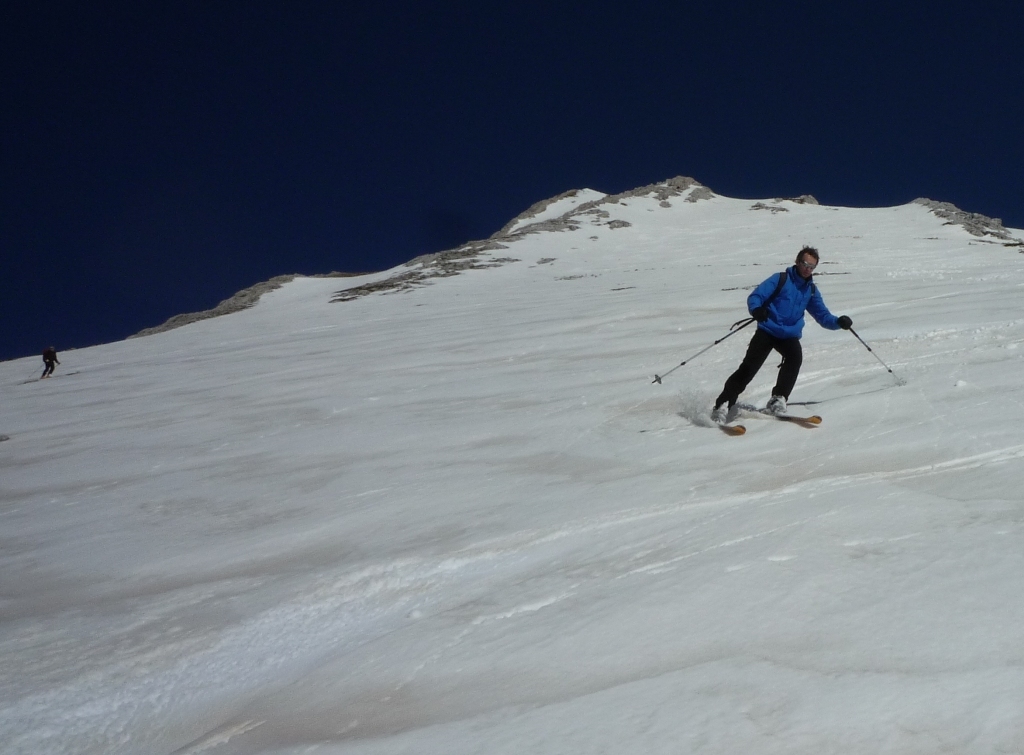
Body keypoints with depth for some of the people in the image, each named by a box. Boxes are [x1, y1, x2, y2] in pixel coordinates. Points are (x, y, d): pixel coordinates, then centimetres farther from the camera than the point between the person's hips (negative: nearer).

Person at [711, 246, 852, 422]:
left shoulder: (811, 290, 11)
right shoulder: (780, 279, -2)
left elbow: (823, 316, 10)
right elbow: (754, 296, -9)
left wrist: (838, 322, -12)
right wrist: (756, 309, -33)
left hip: (789, 336, 3)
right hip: (767, 330, -3)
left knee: (795, 356, -28)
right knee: (748, 368, -14)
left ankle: (778, 401, -22)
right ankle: (722, 405, -8)